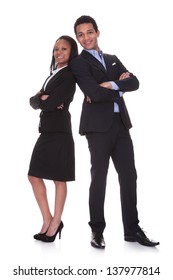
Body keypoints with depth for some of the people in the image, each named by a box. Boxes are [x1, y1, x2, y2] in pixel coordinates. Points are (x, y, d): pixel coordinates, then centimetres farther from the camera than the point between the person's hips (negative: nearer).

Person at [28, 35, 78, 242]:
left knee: (59, 179, 0)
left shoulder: (68, 75, -7)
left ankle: (55, 224, 10)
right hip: (46, 131, 9)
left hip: (59, 132, -9)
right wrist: (43, 99, -9)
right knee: (34, 176, 9)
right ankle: (47, 220, 18)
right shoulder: (53, 75, 19)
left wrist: (43, 100, 1)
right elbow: (33, 101, 10)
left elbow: (51, 103, -18)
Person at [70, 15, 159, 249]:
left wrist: (111, 85, -10)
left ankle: (132, 229, 15)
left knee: (128, 176, 5)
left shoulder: (113, 60, 20)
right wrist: (120, 89, -2)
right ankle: (97, 231, 12)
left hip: (121, 123, 6)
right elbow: (94, 93, -14)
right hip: (98, 126, -5)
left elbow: (134, 83, 6)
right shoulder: (78, 63, 1)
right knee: (99, 178, 0)